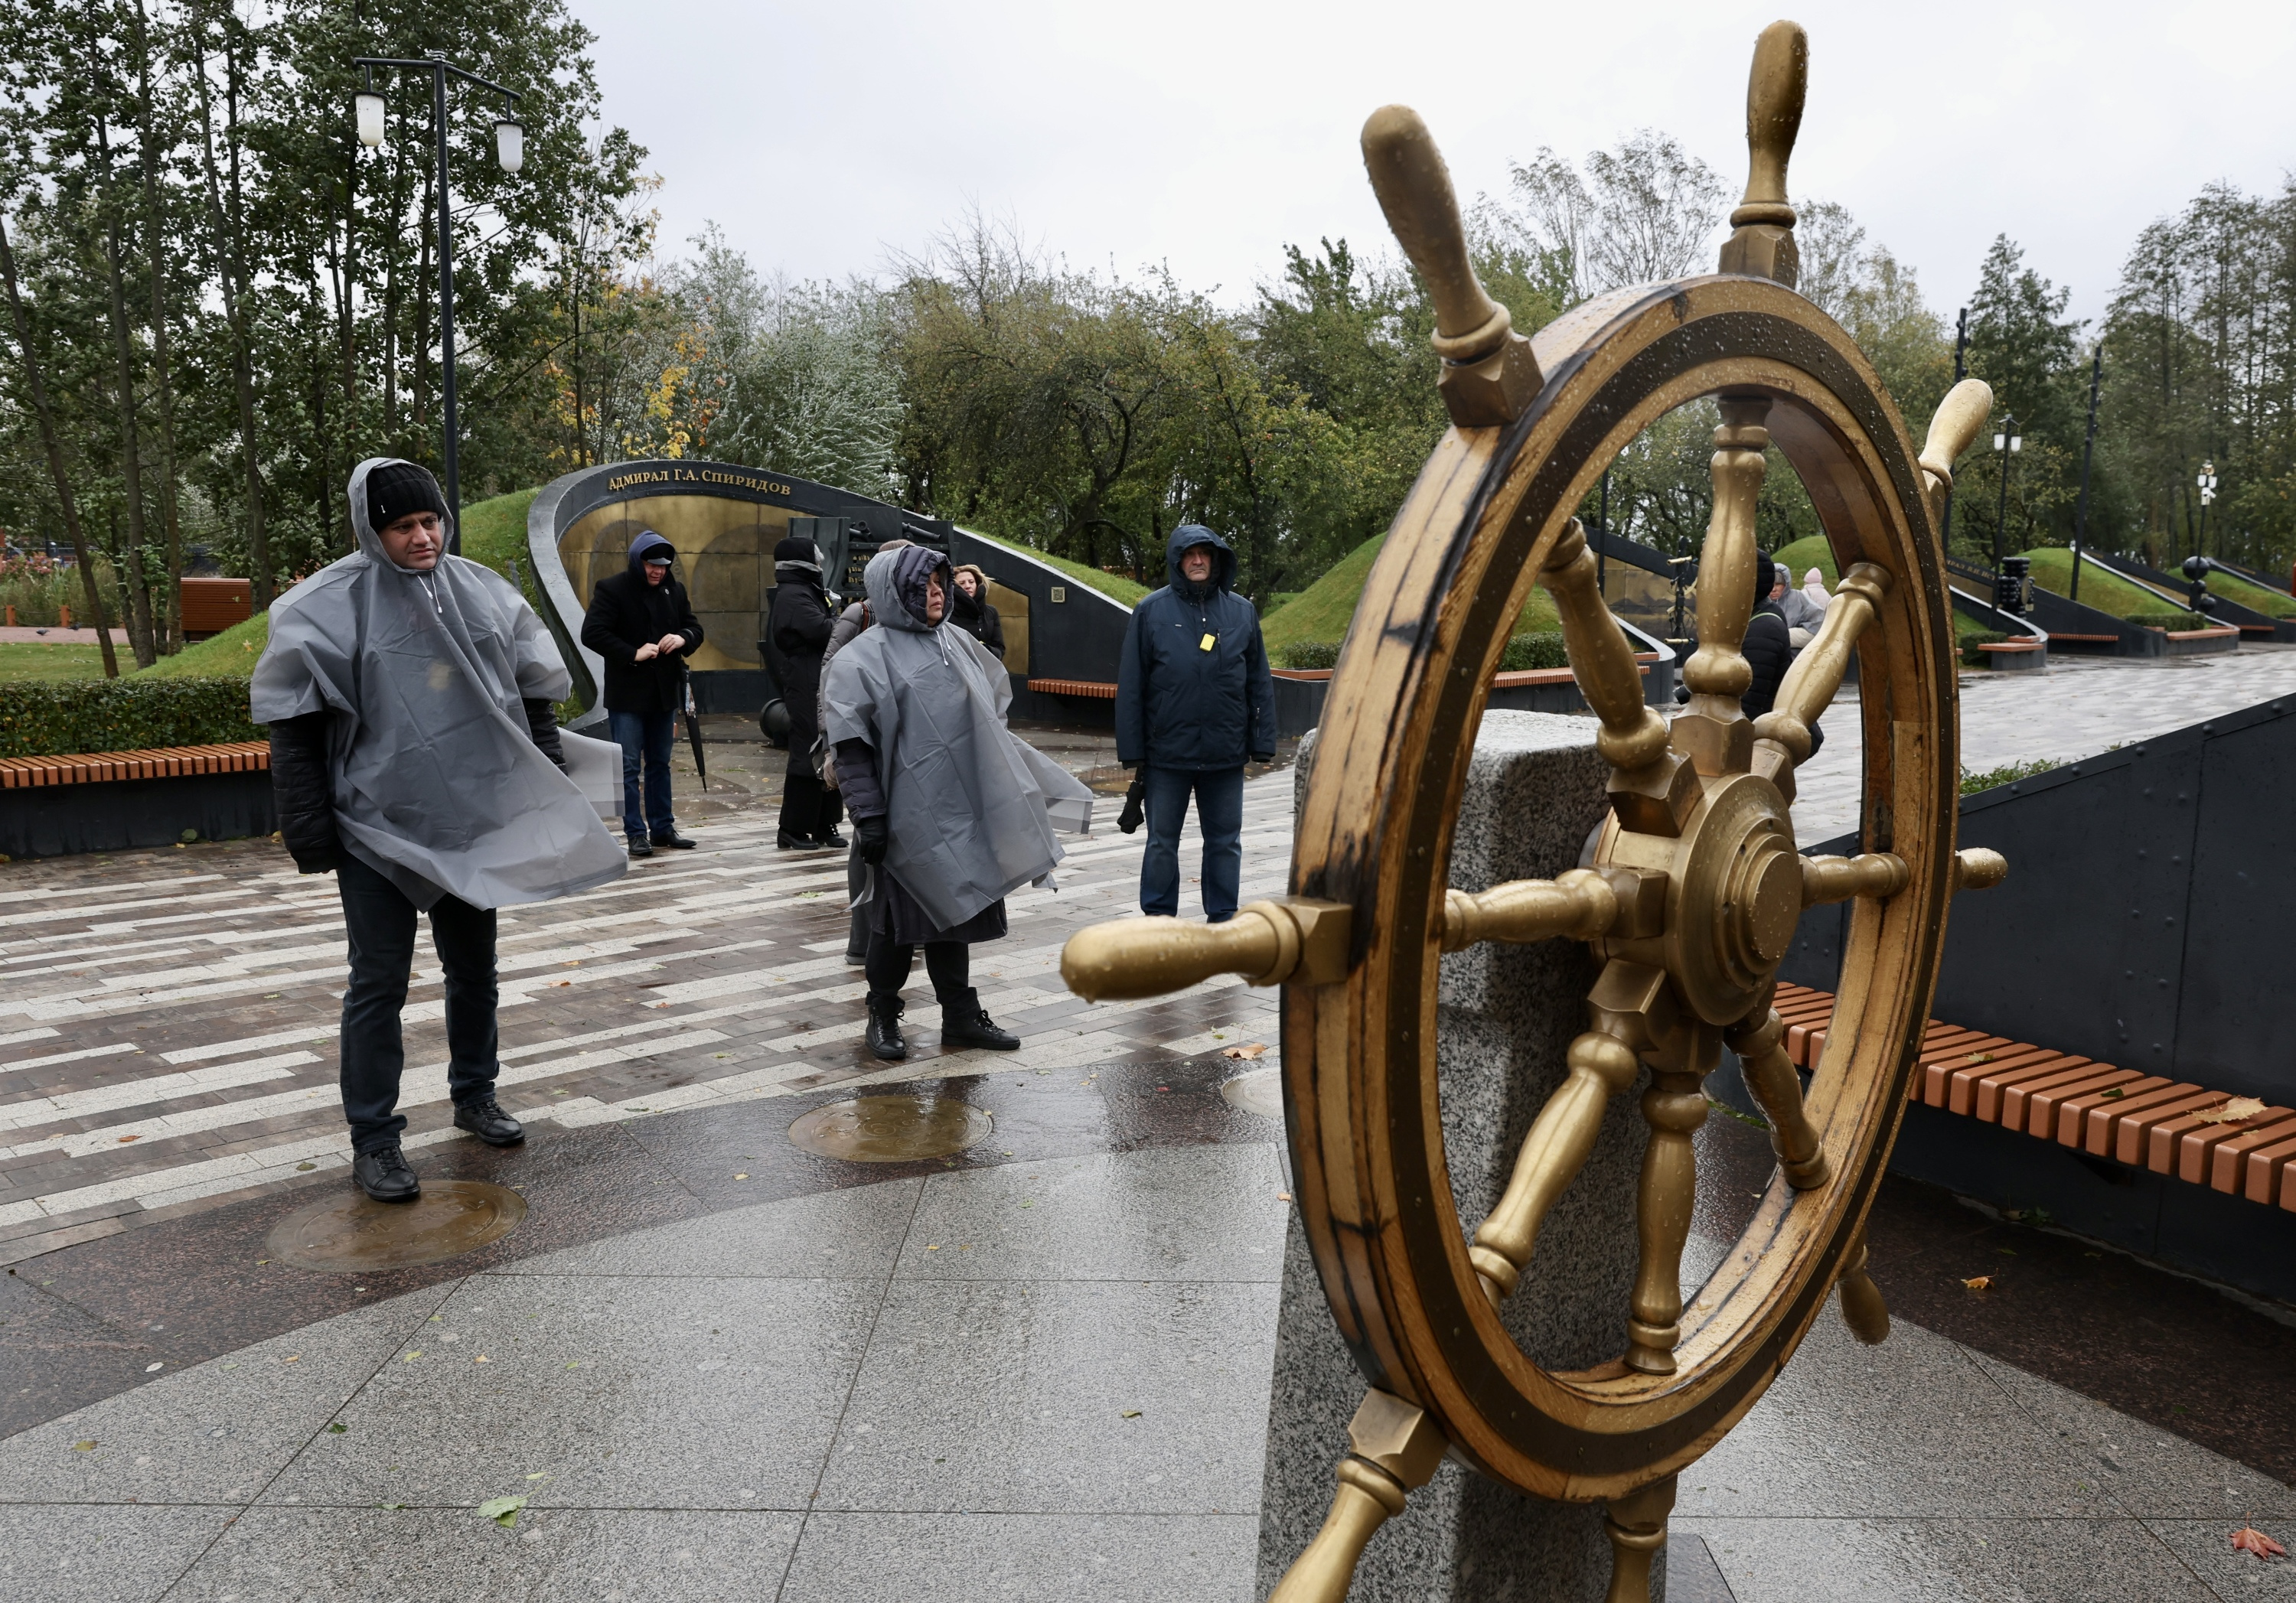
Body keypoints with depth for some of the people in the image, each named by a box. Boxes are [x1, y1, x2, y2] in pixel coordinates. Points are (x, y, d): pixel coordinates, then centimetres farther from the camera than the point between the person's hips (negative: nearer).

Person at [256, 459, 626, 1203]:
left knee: (474, 969, 16)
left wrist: (548, 788, 7)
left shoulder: (484, 592, 5)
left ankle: (474, 1097, 35)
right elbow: (295, 728, -9)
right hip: (379, 828, -4)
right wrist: (309, 829, -12)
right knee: (379, 983, 2)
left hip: (475, 824, 4)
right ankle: (372, 1141, 12)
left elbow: (532, 698, 12)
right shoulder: (328, 607, -9)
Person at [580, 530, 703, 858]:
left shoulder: (675, 590, 10)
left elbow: (694, 627, 17)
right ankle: (636, 833, 3)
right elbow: (592, 633, -14)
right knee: (629, 766, -2)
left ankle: (663, 828, 20)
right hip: (627, 694, -5)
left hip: (664, 693, 6)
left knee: (660, 763, 13)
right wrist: (633, 654, -21)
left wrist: (683, 638, -7)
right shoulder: (611, 589, -7)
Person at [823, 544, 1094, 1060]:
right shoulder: (861, 659, -8)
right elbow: (851, 747, -12)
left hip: (961, 809, 6)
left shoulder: (956, 643, 10)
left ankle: (960, 1017, 23)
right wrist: (868, 817, -16)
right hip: (908, 816, -6)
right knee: (901, 920, 5)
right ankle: (883, 1017, 23)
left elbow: (993, 707, 22)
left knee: (953, 914, 13)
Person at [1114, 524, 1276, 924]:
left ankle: (1223, 918, 21)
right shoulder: (1152, 611, 0)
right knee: (1162, 841, 8)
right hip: (1168, 752, -1)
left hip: (1226, 754, 2)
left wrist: (1263, 741, 1)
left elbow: (1260, 681, 7)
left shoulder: (1242, 611, 5)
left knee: (1225, 840, 10)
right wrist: (1132, 749, -5)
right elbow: (1130, 686, -1)